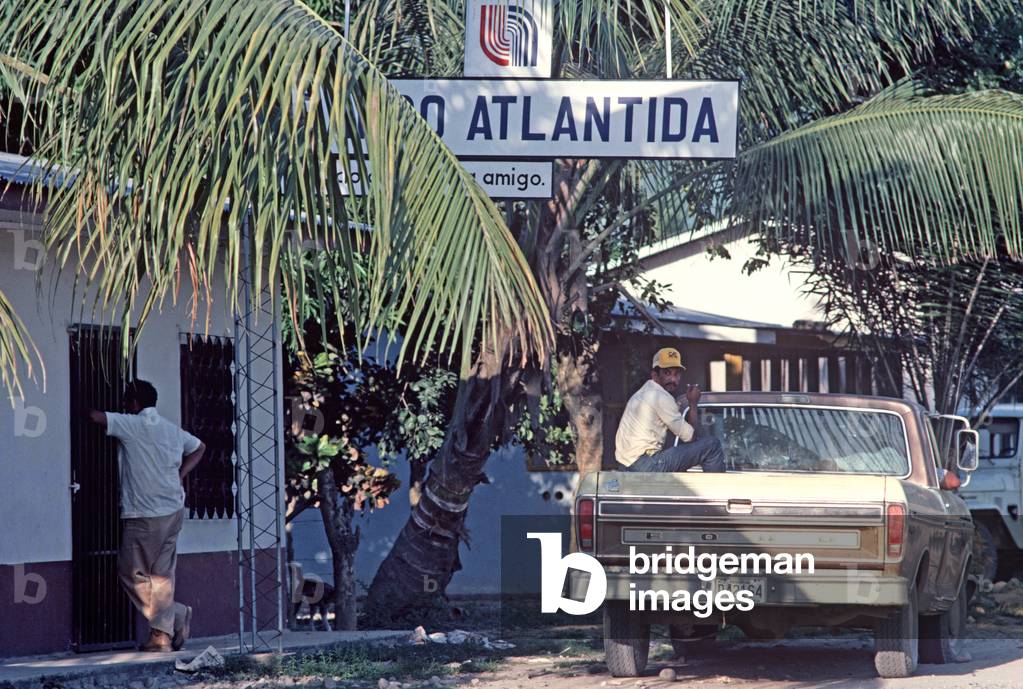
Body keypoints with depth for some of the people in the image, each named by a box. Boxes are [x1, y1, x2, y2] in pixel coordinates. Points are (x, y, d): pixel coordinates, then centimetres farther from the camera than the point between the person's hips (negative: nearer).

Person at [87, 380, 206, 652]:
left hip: (144, 516, -8)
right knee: (162, 574, 8)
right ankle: (163, 636, 5)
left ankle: (177, 615, 1)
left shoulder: (132, 425, -10)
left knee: (132, 573, 2)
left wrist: (83, 409, 6)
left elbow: (96, 416, -16)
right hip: (173, 512, 8)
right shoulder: (173, 430, 13)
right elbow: (199, 448, 28)